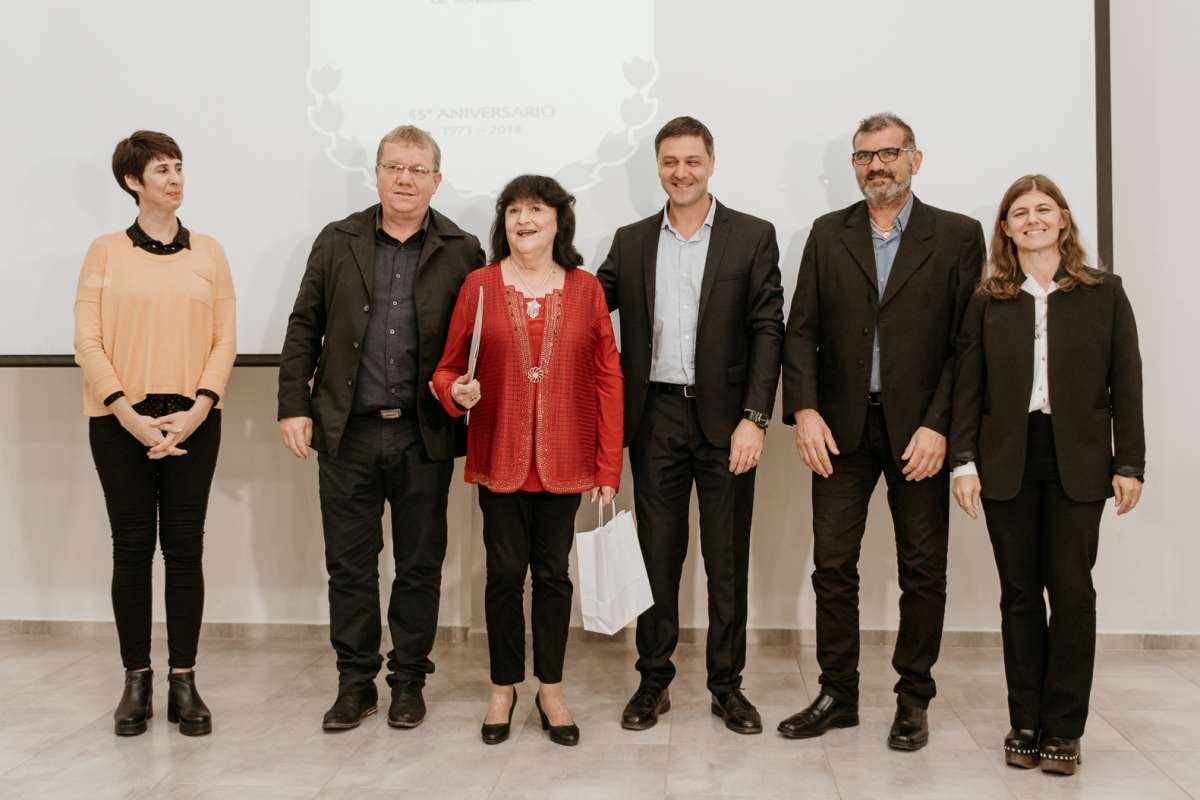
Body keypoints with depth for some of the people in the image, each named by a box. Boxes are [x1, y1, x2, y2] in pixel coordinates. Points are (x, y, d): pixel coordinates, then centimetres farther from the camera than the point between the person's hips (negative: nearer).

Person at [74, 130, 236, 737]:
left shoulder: (208, 252, 6)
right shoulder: (106, 252, 4)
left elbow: (225, 340, 3)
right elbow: (88, 343, -1)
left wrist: (197, 410, -9)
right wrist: (128, 414, -12)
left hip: (192, 421, 1)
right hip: (121, 420, -1)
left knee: (185, 546, 3)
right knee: (132, 546, 4)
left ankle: (183, 681, 13)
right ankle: (136, 680, 16)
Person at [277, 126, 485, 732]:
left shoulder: (461, 251, 2)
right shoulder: (337, 241, 6)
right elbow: (304, 326, 6)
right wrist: (293, 405, -1)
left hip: (424, 435, -1)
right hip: (348, 433, 1)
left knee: (420, 567, 9)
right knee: (349, 565, 9)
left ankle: (409, 679, 25)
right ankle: (355, 681, 24)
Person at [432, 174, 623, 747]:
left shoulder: (585, 288, 1)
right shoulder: (479, 286, 0)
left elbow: (608, 379, 0)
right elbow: (448, 367, 5)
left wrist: (609, 467, -4)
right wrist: (457, 391, -19)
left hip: (563, 460, 1)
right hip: (499, 457, 0)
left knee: (553, 573, 10)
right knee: (505, 573, 8)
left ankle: (551, 689, 25)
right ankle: (503, 688, 25)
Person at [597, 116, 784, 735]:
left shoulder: (753, 237, 1)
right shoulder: (631, 242, 10)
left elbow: (768, 331, -4)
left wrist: (754, 419, -11)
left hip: (724, 417, -2)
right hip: (655, 417, 2)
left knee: (727, 559, 7)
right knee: (657, 554, 9)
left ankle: (727, 684, 21)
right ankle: (653, 679, 22)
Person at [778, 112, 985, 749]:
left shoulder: (958, 236, 1)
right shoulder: (827, 234, 8)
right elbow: (801, 331, 4)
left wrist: (938, 426, -12)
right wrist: (805, 411, -8)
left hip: (918, 428, -1)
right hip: (841, 426, 2)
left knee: (922, 570, 7)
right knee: (832, 565, 5)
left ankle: (913, 699, 22)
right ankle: (837, 695, 19)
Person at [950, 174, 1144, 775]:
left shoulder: (1104, 293, 5)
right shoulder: (988, 301, 6)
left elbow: (1125, 383, 3)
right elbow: (968, 386, 4)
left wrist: (1129, 465, -2)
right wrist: (964, 462, -4)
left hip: (1077, 462, -1)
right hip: (1007, 461, 1)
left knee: (1072, 590, -2)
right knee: (1020, 593, 6)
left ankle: (1063, 728, 10)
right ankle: (1024, 723, 16)